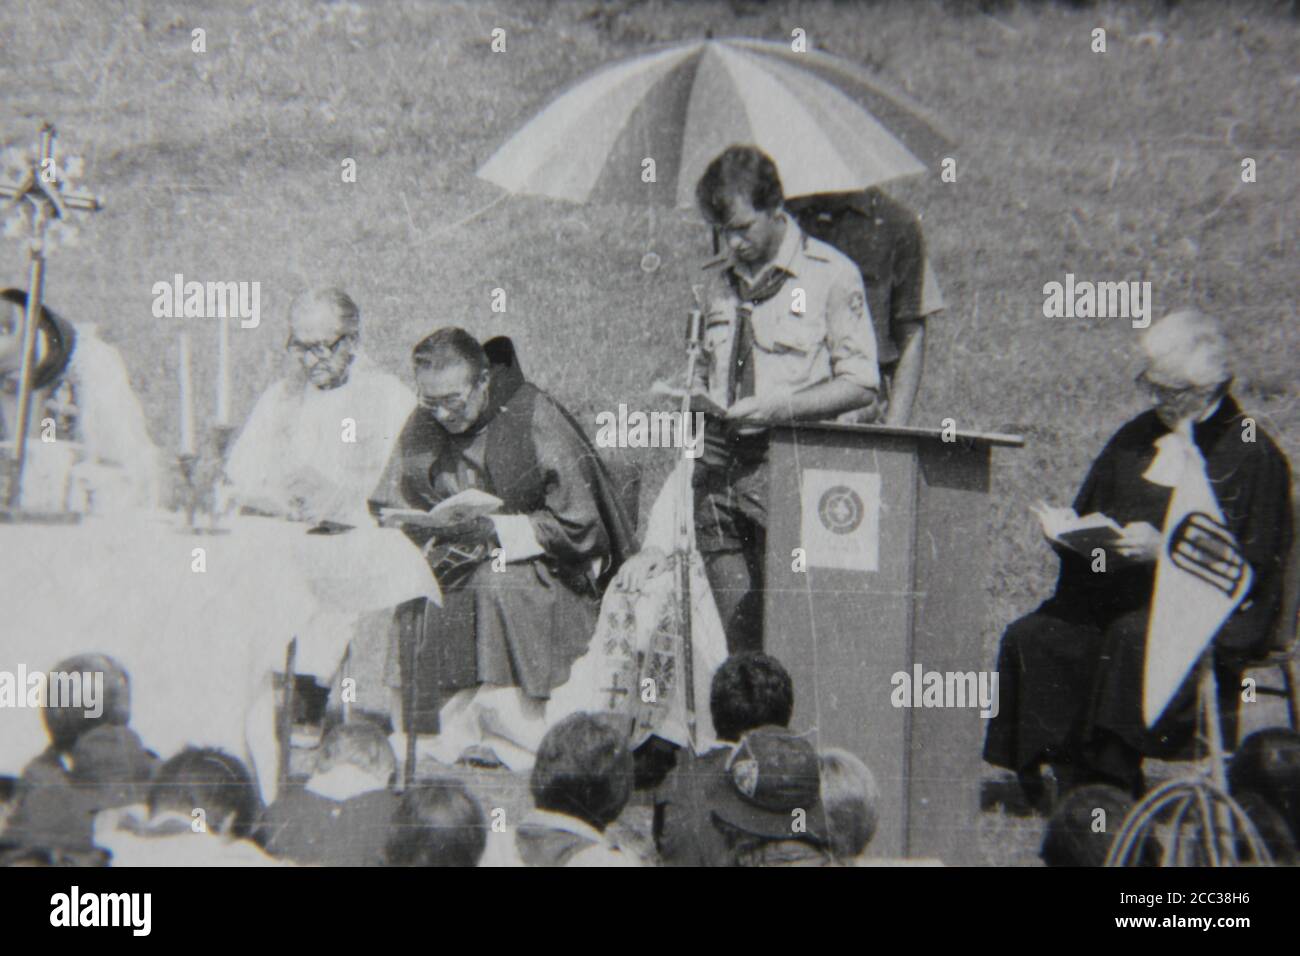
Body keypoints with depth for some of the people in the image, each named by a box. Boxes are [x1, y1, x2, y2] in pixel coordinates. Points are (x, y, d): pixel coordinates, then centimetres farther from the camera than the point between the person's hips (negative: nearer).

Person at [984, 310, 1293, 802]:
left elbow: (1253, 564, -9)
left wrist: (1164, 550, -20)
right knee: (1031, 637, -22)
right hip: (1119, 592, 6)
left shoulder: (1254, 456, -1)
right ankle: (1071, 777, -21)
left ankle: (1112, 785, -31)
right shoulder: (1137, 438, 18)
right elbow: (1086, 514, 25)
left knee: (1133, 636, -38)